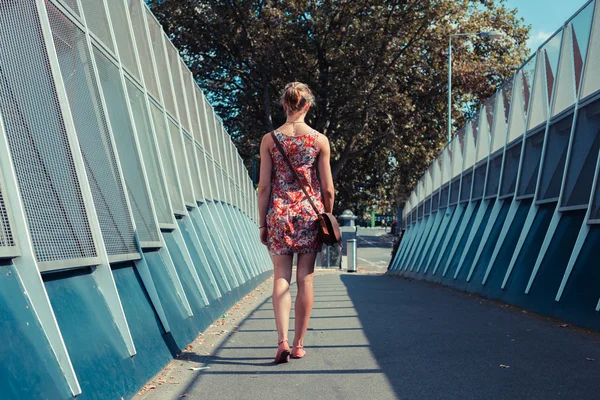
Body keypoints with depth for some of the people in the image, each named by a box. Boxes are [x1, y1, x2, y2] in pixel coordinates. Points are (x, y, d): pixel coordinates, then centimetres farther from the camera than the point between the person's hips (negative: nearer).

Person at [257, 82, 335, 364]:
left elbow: (264, 186, -1)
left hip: (279, 213, 0)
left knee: (281, 278, 8)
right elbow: (328, 189, -1)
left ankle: (282, 341, -3)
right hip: (310, 213, 0)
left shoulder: (269, 139, 0)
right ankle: (298, 345, 17)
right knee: (305, 280, 8)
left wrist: (262, 223, 5)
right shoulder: (319, 140, -1)